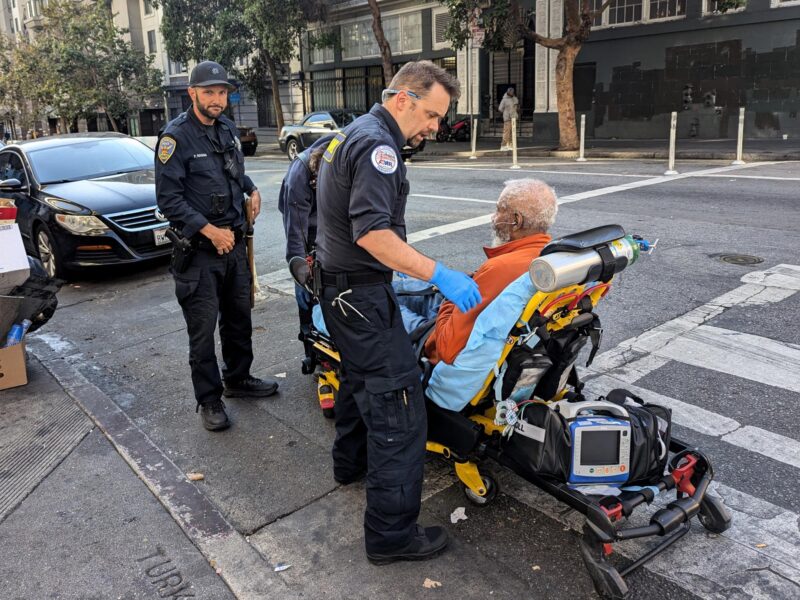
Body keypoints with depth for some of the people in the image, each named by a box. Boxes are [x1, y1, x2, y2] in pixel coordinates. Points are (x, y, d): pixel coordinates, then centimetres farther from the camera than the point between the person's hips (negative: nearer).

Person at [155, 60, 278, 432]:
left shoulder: (227, 128, 9)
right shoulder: (176, 137, -13)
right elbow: (169, 199, -17)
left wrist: (252, 189, 5)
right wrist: (210, 231, -21)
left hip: (234, 243, 7)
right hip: (198, 250, -7)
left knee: (239, 317, 18)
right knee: (203, 329, 1)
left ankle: (238, 379, 36)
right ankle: (209, 400, 16)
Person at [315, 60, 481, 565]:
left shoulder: (353, 133, 15)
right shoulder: (377, 144, -18)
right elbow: (372, 232, -30)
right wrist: (439, 275, -31)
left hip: (340, 285, 11)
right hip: (362, 293, -11)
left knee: (360, 377, 27)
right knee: (398, 403, -8)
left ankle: (351, 461, 48)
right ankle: (392, 532, -1)